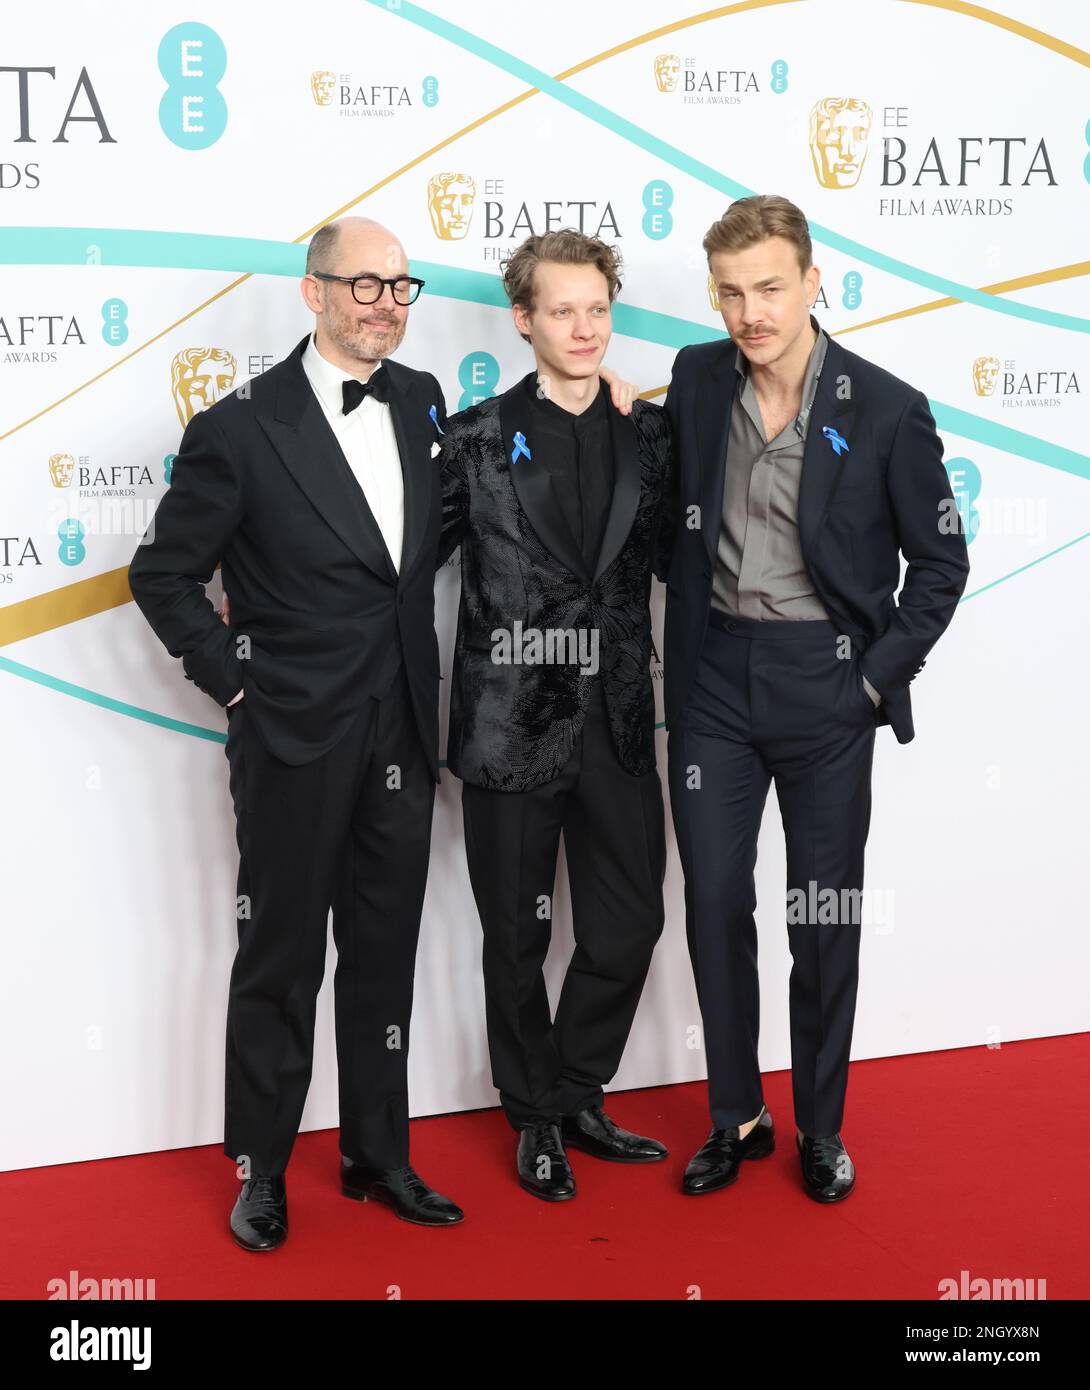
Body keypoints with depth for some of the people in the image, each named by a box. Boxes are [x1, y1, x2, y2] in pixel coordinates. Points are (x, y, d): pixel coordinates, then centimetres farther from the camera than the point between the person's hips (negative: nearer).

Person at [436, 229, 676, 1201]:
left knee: (629, 926, 10)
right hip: (513, 727, -3)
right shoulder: (478, 439, -4)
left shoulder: (651, 434, 6)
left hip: (617, 728, 3)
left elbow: (674, 557, 12)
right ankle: (536, 1120, 31)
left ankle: (578, 1098, 33)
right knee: (518, 939, 11)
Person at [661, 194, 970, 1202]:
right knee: (714, 900, 6)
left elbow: (941, 560, -2)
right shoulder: (697, 379, 1)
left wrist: (879, 677, -6)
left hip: (824, 684, -2)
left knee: (826, 914, 7)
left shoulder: (886, 410, -9)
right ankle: (735, 1117, 23)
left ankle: (821, 1127, 25)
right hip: (715, 675, 3)